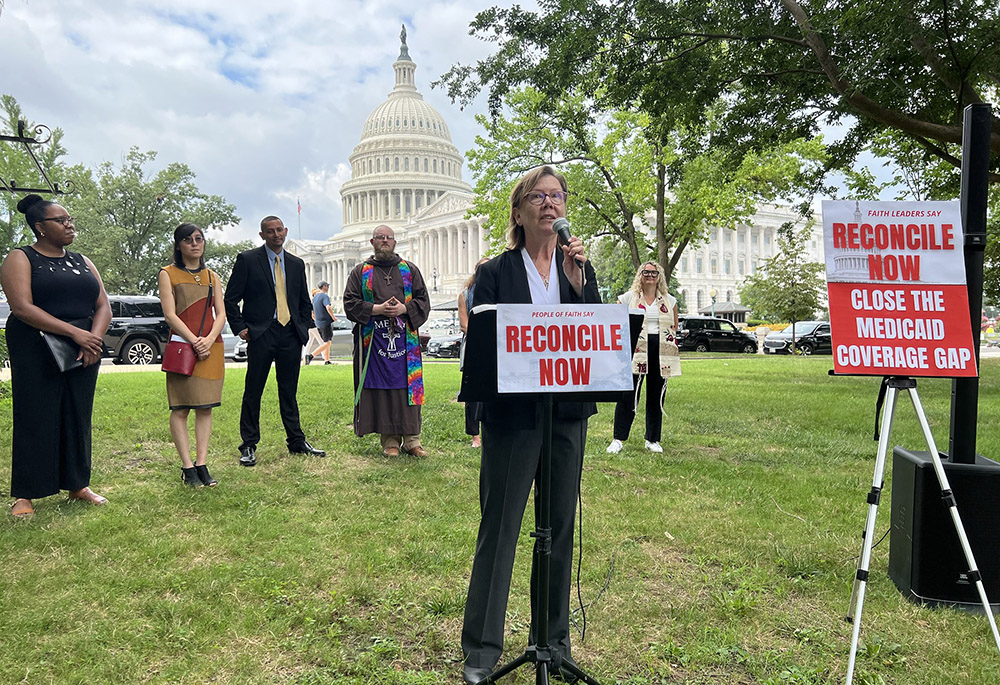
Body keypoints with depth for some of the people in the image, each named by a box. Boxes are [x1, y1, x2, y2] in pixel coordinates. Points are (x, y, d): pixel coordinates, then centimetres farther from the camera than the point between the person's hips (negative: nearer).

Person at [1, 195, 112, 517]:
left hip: (83, 353, 5)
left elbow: (103, 306, 8)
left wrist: (93, 338, -11)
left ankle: (77, 485, 17)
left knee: (78, 418, 7)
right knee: (35, 420, -1)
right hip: (36, 354, -4)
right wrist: (75, 332, -22)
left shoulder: (82, 262, 15)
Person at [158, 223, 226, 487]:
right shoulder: (168, 274, 6)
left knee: (206, 407, 2)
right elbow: (170, 315, -4)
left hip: (211, 348, 4)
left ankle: (201, 464, 6)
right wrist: (195, 342, -14)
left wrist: (209, 339, -9)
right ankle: (187, 467, 0)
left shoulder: (212, 276, 17)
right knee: (180, 408, -4)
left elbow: (221, 314, 9)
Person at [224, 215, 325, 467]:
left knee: (289, 392, 11)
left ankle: (297, 441, 19)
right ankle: (249, 446, 10)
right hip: (261, 334, -4)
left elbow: (305, 302, 22)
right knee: (253, 392, 1)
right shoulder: (247, 260, 1)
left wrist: (303, 328, 10)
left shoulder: (296, 264, 14)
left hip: (291, 335, 4)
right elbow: (231, 299, 1)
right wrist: (240, 328, -6)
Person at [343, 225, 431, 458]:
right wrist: (376, 309, -11)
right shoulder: (361, 272, 10)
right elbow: (350, 303, 3)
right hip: (374, 339, -1)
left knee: (408, 386, 0)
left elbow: (423, 300, 9)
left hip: (405, 338, 1)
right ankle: (390, 440, 6)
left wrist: (404, 309, -9)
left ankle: (411, 439, 6)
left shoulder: (410, 270, 13)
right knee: (382, 388, -1)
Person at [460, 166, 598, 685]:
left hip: (568, 414, 4)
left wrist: (576, 281, -13)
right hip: (512, 415, -4)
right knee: (499, 527, 3)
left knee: (560, 526, 12)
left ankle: (553, 637, 29)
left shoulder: (579, 267, 10)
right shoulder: (495, 273, 0)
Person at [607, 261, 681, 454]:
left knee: (656, 396, 7)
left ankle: (652, 440, 18)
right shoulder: (628, 298, 5)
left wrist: (669, 343, 8)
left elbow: (674, 326, 22)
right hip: (635, 350, -3)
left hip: (660, 352, 3)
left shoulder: (669, 300, 14)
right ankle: (618, 439, 1)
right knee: (628, 394, -6)